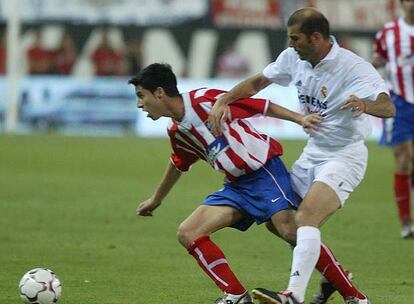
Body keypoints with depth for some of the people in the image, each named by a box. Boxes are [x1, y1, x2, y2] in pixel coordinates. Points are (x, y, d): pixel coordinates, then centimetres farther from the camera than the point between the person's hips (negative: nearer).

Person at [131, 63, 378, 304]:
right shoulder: (176, 132, 9)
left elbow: (262, 107, -9)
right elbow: (179, 165, 30)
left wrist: (300, 119, -17)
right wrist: (156, 200, 42)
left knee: (290, 232, -24)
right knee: (188, 234, -5)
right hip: (237, 185, 8)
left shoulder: (205, 100, -14)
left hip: (264, 170, -8)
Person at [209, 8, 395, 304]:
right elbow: (256, 83, 11)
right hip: (313, 152, 8)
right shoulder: (294, 58, -2)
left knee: (306, 217, -28)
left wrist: (366, 105, -56)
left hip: (345, 155, -8)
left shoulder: (353, 67, -22)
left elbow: (389, 108, -34)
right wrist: (223, 100, -6)